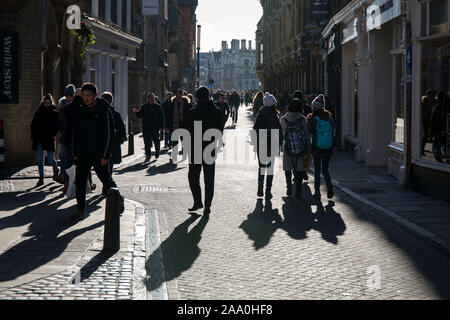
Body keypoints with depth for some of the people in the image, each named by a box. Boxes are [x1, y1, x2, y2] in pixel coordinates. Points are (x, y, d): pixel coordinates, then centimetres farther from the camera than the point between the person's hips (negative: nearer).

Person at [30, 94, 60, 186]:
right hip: (39, 139, 3)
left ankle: (56, 170, 32)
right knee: (40, 159, -1)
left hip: (49, 139, -3)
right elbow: (33, 125, 14)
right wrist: (33, 135, 4)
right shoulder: (38, 112, 9)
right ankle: (41, 178, 3)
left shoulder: (55, 113, 1)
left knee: (50, 159, 1)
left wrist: (52, 134, -12)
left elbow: (57, 126, 0)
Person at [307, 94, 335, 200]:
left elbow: (309, 132, -6)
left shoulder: (312, 118, -12)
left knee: (317, 170, 10)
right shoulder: (329, 116, -2)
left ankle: (317, 191, 8)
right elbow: (334, 131, 4)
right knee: (325, 168, 17)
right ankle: (329, 183, -9)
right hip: (328, 147, 3)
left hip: (317, 147, -3)